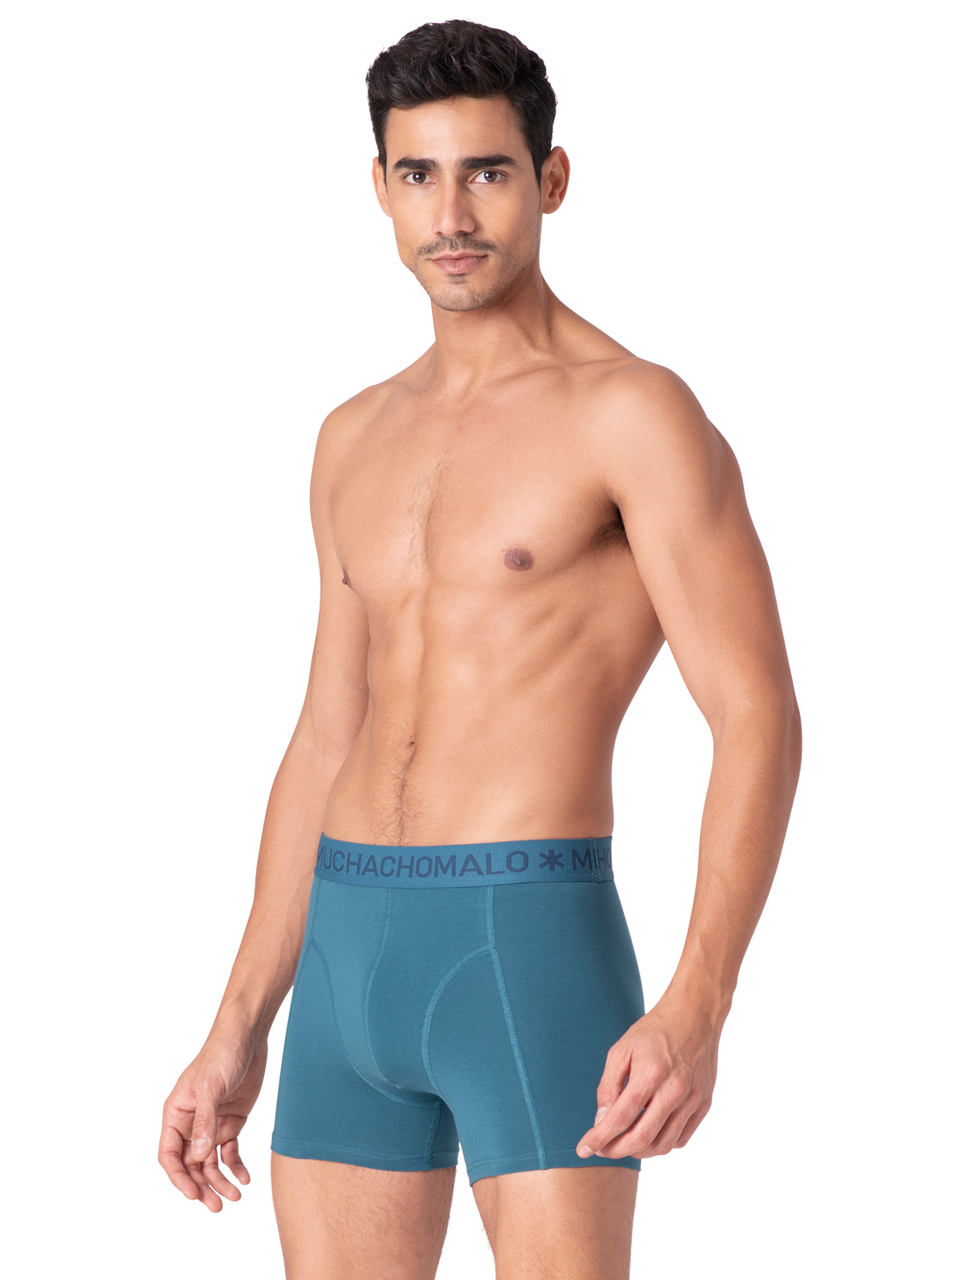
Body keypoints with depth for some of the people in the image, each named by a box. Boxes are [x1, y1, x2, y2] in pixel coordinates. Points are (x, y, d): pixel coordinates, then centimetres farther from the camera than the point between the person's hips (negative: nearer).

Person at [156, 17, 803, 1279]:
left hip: (534, 949, -7)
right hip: (353, 955, 7)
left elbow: (761, 722, -12)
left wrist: (698, 1011, -24)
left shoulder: (641, 414, -6)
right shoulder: (356, 438, 16)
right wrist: (236, 1038, 17)